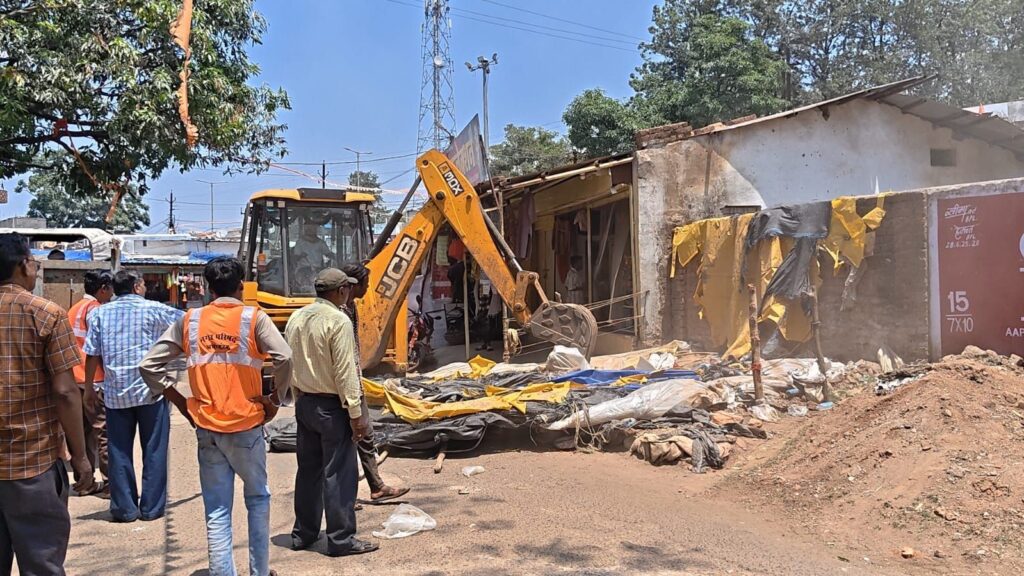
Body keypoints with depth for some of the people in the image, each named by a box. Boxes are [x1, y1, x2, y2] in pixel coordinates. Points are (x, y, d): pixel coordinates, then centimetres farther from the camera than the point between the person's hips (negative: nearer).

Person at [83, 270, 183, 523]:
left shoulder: (100, 314, 5)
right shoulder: (153, 310, -3)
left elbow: (92, 354, 3)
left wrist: (89, 388, 12)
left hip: (115, 393, 3)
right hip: (150, 390, -2)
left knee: (119, 451, 9)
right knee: (154, 450, 7)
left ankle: (124, 508, 12)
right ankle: (151, 507, 10)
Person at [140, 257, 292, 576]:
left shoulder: (189, 321, 4)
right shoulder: (254, 318, -5)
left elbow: (149, 364, 4)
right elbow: (284, 358, -19)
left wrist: (179, 401, 9)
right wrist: (275, 399, -5)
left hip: (206, 427, 2)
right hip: (246, 425, -2)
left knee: (217, 512, 8)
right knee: (257, 498, 17)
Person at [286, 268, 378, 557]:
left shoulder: (297, 318, 7)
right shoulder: (338, 321, -17)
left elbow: (290, 363, 11)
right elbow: (345, 372, -19)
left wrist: (300, 396, 19)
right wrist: (356, 413, -14)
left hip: (304, 403, 8)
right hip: (331, 406, -8)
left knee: (308, 469, 16)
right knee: (338, 474, 0)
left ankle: (303, 533, 26)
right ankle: (341, 539, 7)